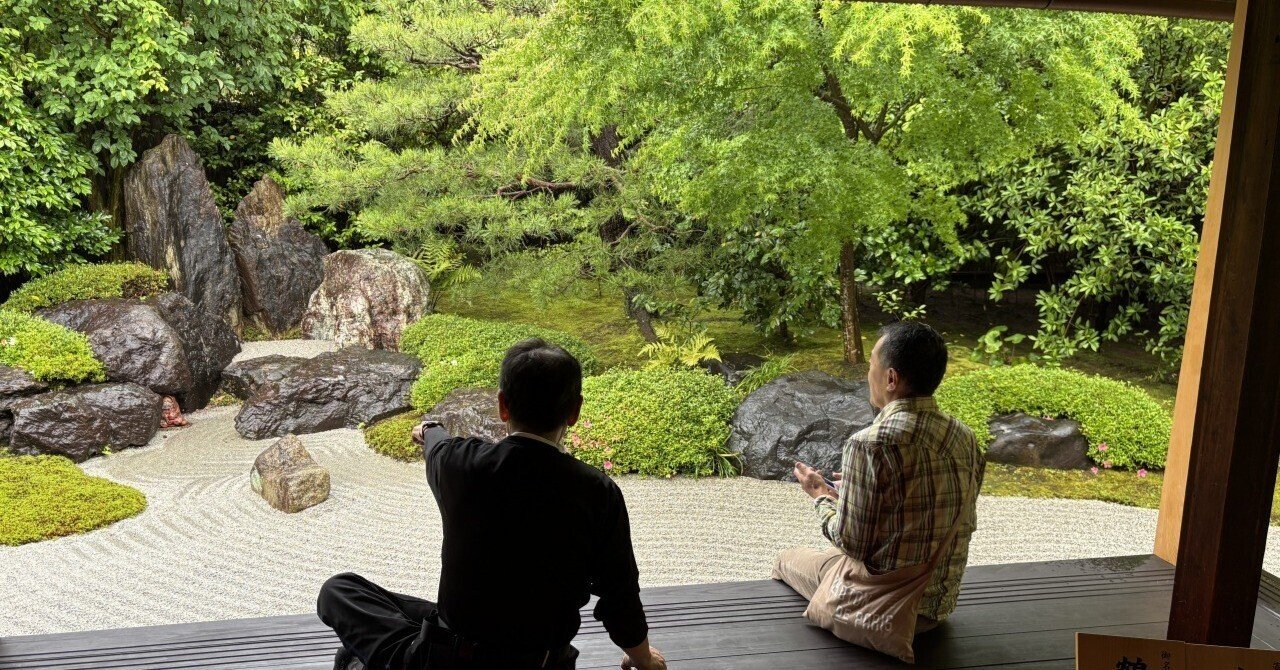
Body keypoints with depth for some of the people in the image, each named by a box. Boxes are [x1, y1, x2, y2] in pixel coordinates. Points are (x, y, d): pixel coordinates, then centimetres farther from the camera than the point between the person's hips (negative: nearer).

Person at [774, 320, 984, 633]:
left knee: (788, 560, 19)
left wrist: (821, 496, 1)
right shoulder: (966, 438, -4)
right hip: (941, 606, 7)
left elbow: (852, 545, -19)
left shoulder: (870, 444, -26)